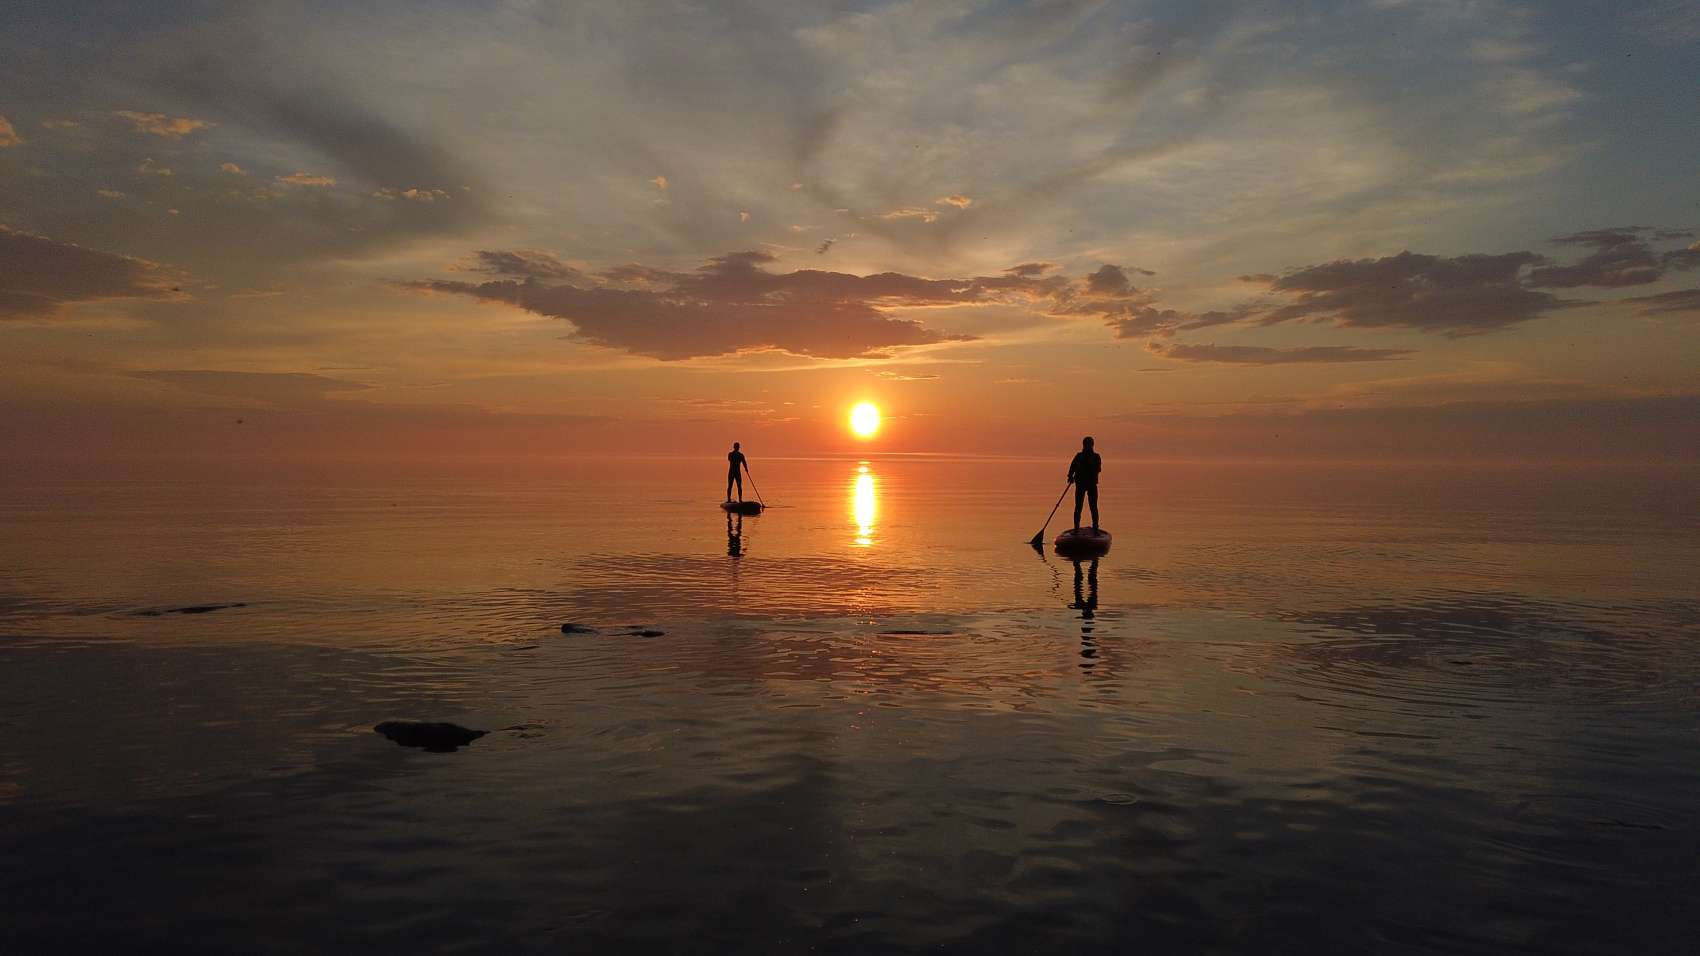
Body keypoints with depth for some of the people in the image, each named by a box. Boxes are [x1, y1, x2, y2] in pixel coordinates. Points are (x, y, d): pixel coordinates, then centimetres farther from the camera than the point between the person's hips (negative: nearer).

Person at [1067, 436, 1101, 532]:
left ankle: (1095, 529, 3)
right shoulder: (1079, 456, 9)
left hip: (1092, 485, -1)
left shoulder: (1096, 457, 6)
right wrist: (1071, 476, -15)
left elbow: (1098, 469, -8)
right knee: (1078, 507, -2)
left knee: (1093, 507, -3)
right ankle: (1076, 529, 3)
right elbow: (1072, 467, 2)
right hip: (1080, 484, 1)